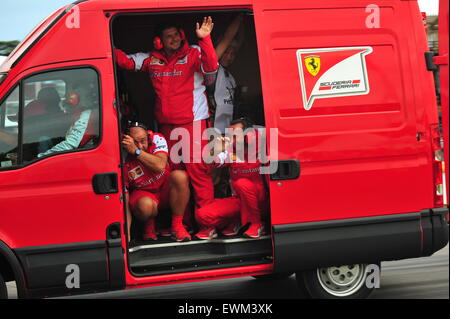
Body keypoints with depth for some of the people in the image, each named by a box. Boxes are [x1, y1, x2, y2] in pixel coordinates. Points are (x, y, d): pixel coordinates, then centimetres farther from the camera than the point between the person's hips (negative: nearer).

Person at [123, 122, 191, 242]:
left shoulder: (157, 139, -18)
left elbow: (160, 166, -35)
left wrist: (136, 151, -40)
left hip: (166, 189, 3)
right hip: (143, 193, -2)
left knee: (180, 176, -30)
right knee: (146, 205, -38)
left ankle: (177, 225, -17)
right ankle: (149, 226, 0)